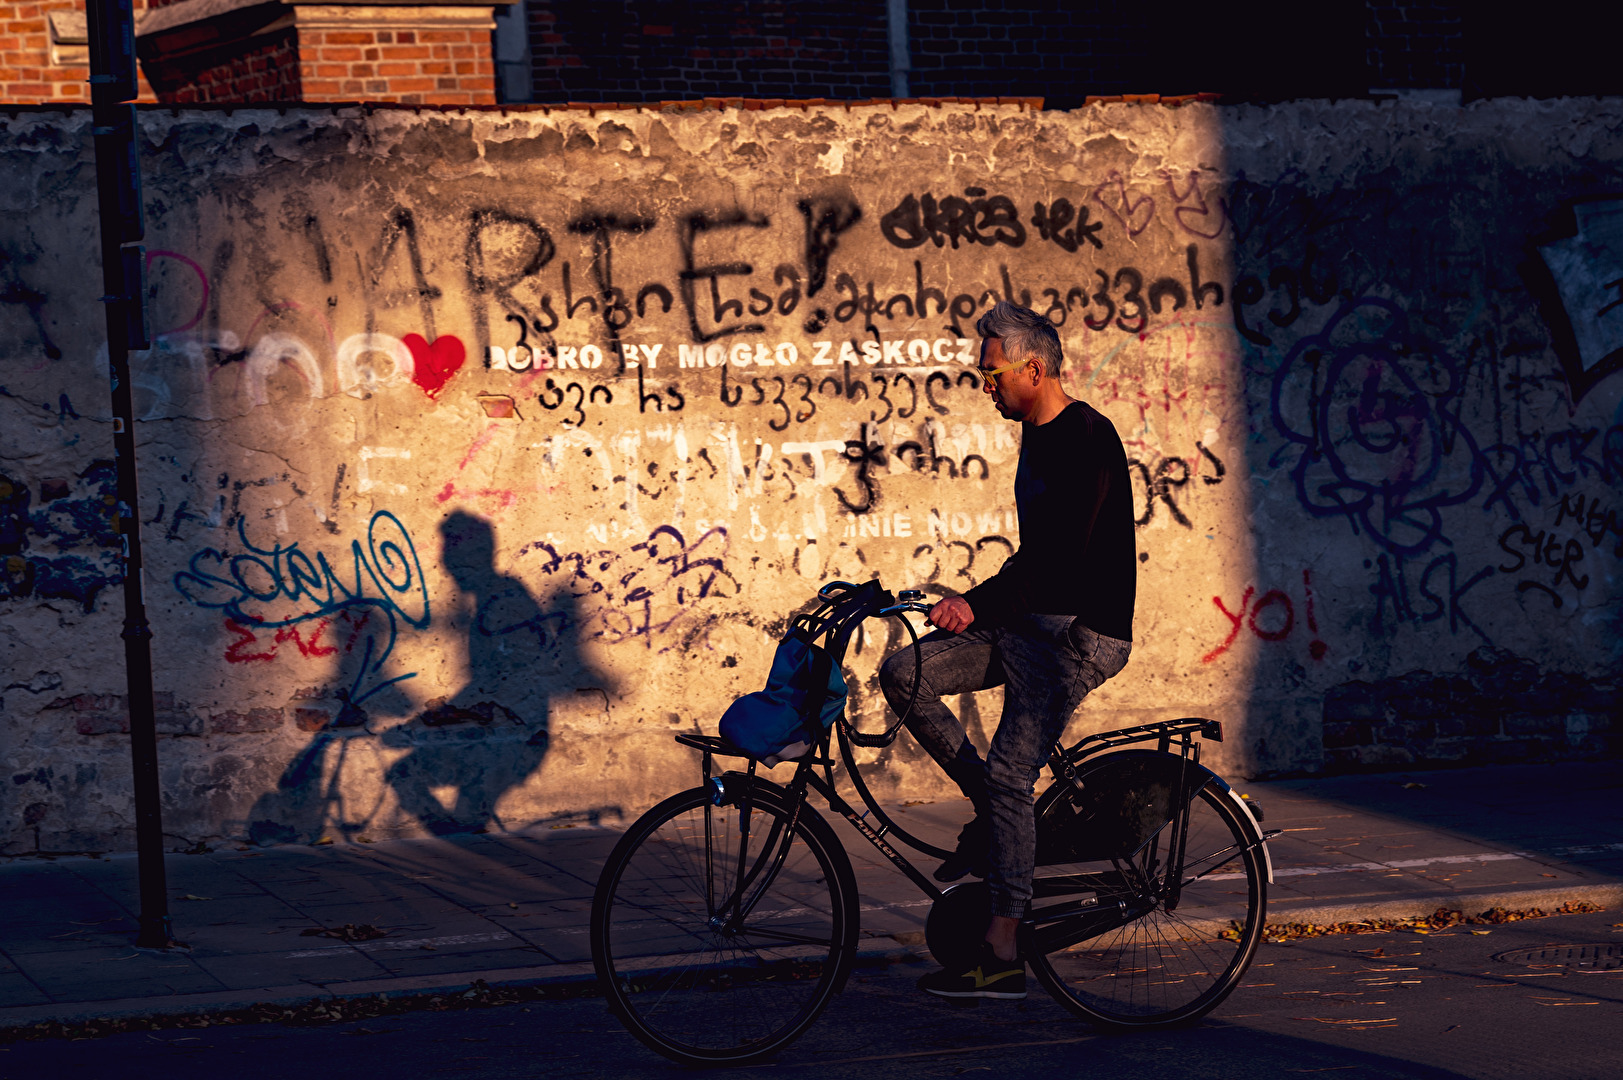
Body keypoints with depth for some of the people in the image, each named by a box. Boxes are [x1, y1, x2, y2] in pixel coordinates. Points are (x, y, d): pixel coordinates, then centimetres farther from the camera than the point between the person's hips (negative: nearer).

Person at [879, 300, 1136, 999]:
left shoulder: (1087, 439, -16)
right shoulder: (1037, 437, 15)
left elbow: (1062, 550, -25)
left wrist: (978, 604, -30)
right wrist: (986, 608, 24)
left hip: (1080, 633, -9)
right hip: (1030, 622, 9)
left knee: (1010, 776, -17)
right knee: (904, 674, -5)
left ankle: (1002, 956, -15)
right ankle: (990, 813, 6)